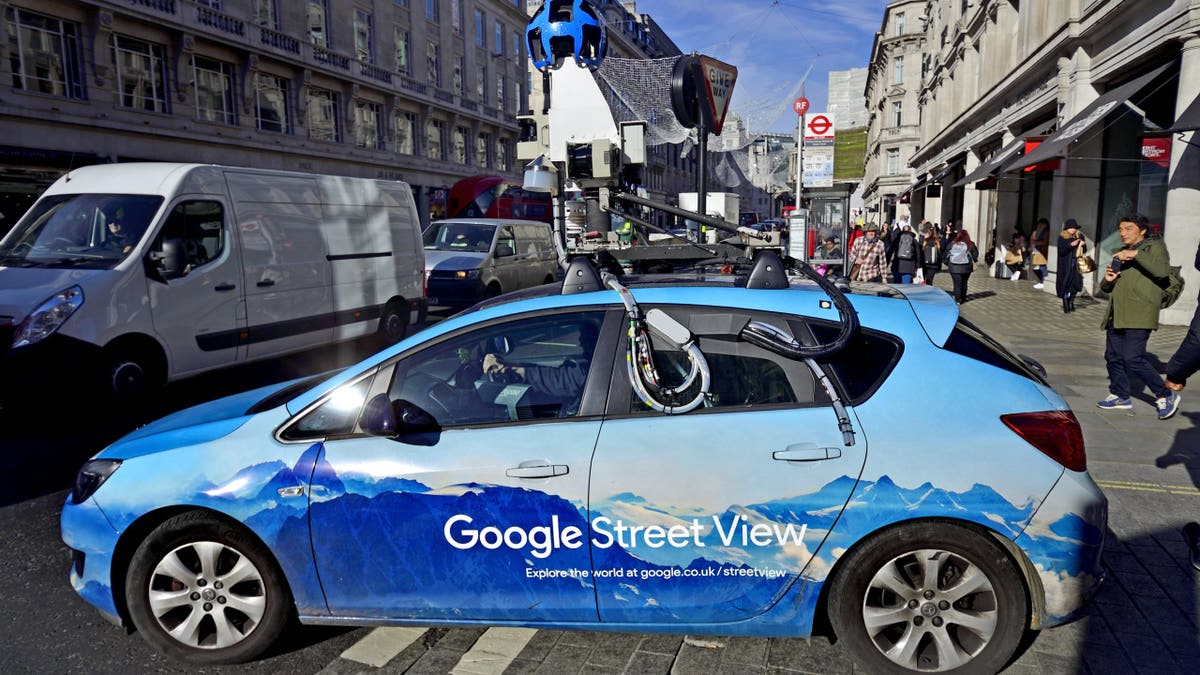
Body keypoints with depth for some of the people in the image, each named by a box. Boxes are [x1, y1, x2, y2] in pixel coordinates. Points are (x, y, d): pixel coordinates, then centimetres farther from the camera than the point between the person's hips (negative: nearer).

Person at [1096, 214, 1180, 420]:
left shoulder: (1154, 246, 2)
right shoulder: (1120, 253, 25)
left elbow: (1163, 270, -18)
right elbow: (1107, 288, 27)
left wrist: (1136, 254, -23)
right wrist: (1107, 280, 4)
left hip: (1138, 316, -8)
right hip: (1116, 316, 8)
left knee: (1133, 359, -14)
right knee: (1113, 357, 8)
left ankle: (1166, 396, 1)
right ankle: (1121, 396, 20)